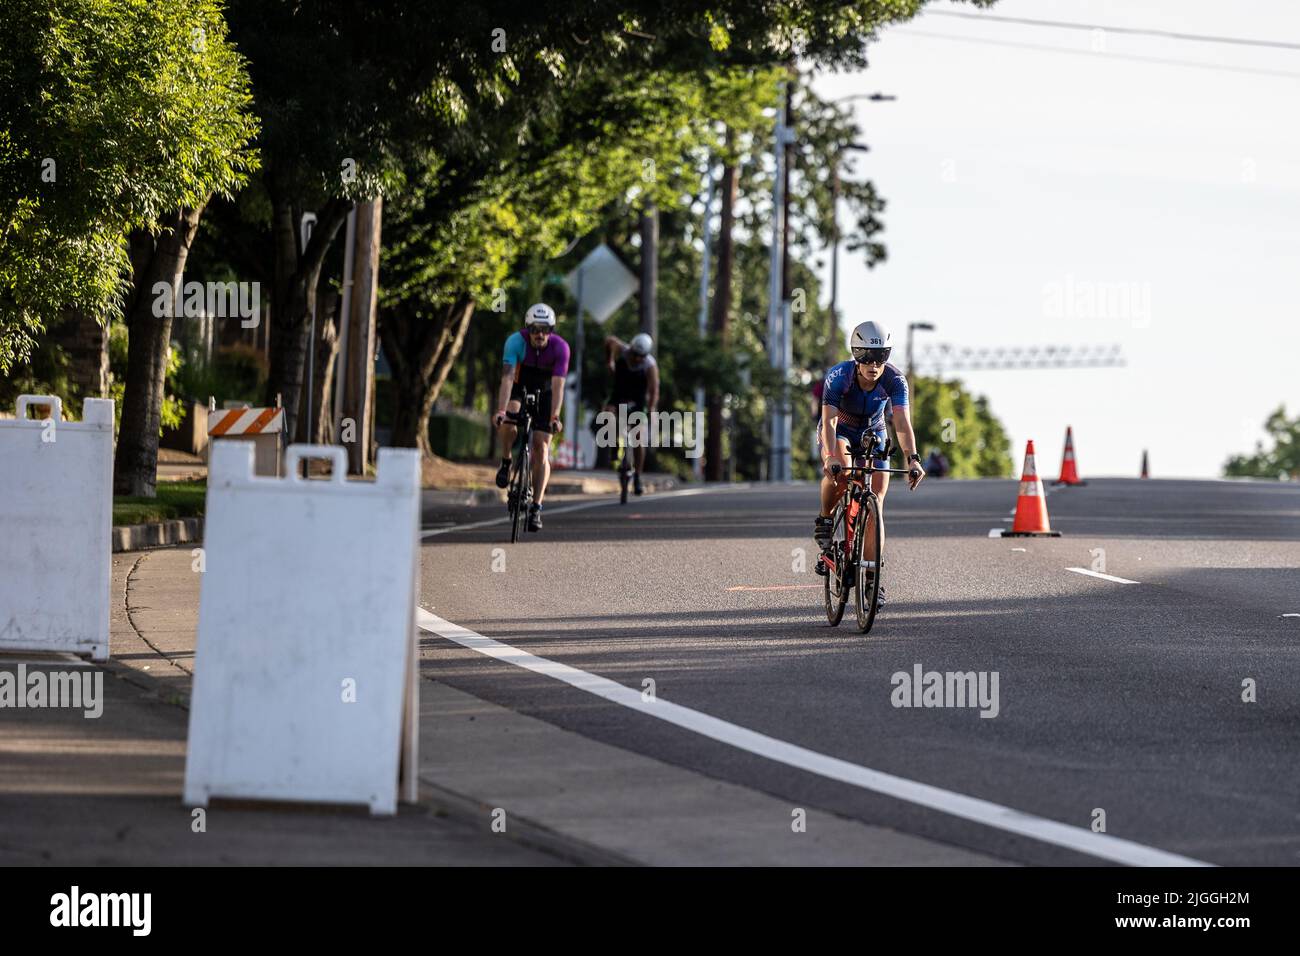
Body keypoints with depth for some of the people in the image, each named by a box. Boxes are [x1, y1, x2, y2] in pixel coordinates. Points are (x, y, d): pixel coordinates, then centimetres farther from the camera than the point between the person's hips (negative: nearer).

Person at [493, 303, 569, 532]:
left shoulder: (560, 348, -27)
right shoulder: (516, 341, -29)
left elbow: (558, 385, -32)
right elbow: (507, 378, -36)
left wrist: (554, 417, -43)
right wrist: (501, 411, -48)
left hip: (544, 393, 0)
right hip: (519, 387, 0)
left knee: (541, 449, -9)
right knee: (509, 421, -33)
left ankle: (536, 508, -6)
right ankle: (506, 462, -5)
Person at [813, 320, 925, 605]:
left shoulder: (894, 380, -26)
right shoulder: (839, 376, -31)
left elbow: (903, 422, -36)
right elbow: (829, 421, -39)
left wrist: (912, 459, -51)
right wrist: (831, 457, -56)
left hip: (873, 434, 2)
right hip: (839, 431, -2)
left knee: (875, 504, -9)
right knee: (839, 473, -36)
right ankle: (824, 519, -7)